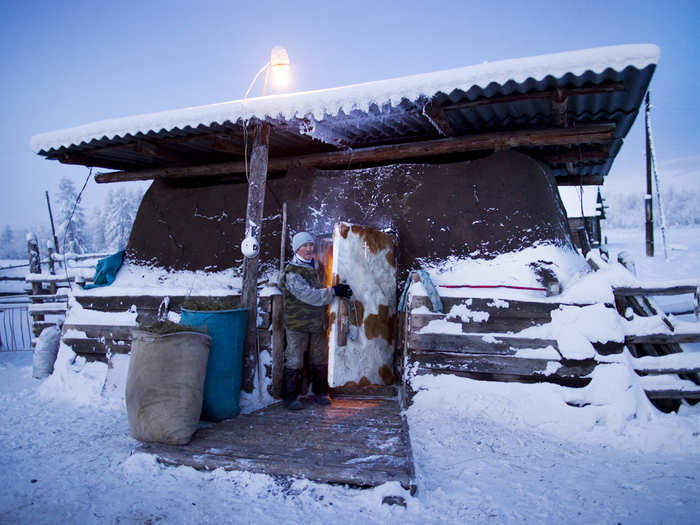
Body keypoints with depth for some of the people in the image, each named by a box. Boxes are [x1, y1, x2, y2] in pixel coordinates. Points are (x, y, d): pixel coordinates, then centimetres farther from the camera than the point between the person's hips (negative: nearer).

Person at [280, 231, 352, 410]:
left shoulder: (313, 266, 12)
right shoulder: (291, 272, -14)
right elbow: (310, 295, -23)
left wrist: (337, 290, 7)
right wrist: (333, 291, -22)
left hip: (317, 323, 7)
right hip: (297, 324, -7)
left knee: (320, 360, 15)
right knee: (294, 362, 0)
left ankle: (320, 392, 29)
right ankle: (291, 397, 12)